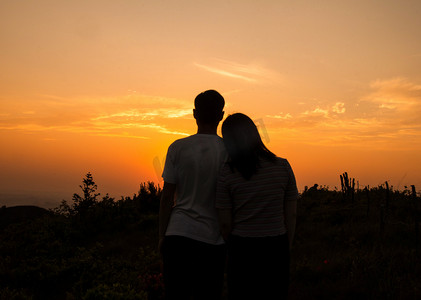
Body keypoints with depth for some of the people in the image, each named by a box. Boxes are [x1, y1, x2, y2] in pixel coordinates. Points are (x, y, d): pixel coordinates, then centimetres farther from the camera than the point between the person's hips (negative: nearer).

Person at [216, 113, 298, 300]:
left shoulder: (226, 174, -8)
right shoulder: (283, 167, -3)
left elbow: (225, 223, -4)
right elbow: (291, 215, 1)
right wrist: (286, 248, 13)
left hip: (242, 249, -1)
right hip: (276, 248, 2)